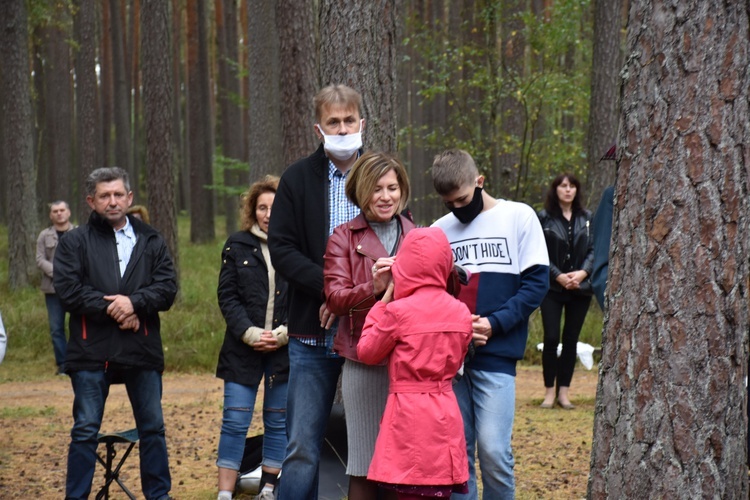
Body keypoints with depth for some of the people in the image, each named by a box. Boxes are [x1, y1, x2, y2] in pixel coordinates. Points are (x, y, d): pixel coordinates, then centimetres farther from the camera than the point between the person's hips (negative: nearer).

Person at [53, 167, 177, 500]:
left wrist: (134, 302, -17)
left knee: (153, 428, 9)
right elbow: (68, 290, -8)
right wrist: (112, 310, -13)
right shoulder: (75, 242, 4)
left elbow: (167, 287, 0)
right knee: (85, 431, 1)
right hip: (92, 351, -2)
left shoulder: (151, 241, 11)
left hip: (142, 350, 3)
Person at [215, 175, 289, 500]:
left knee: (278, 422, 7)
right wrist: (250, 333, -11)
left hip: (286, 349, 0)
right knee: (235, 422, -3)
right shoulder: (237, 246, 5)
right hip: (243, 349, 0)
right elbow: (227, 296, 1)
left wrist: (284, 333, -12)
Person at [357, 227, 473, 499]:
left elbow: (366, 351, 1)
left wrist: (383, 302, 4)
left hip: (409, 413, -5)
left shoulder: (398, 311, -12)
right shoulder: (461, 313, 4)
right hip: (446, 414, 5)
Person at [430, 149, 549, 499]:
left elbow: (536, 283, -3)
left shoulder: (519, 217, 1)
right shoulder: (440, 230, 9)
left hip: (496, 353, -3)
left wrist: (493, 324, -14)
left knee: (493, 449, -11)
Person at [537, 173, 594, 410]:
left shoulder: (587, 218, 7)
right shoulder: (544, 217, -1)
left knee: (571, 339, 5)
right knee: (551, 338, -6)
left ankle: (564, 391, 10)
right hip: (552, 287, -2)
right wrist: (558, 275, -14)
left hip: (580, 287, 2)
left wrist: (584, 272, -12)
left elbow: (594, 249, 4)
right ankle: (549, 392, 2)